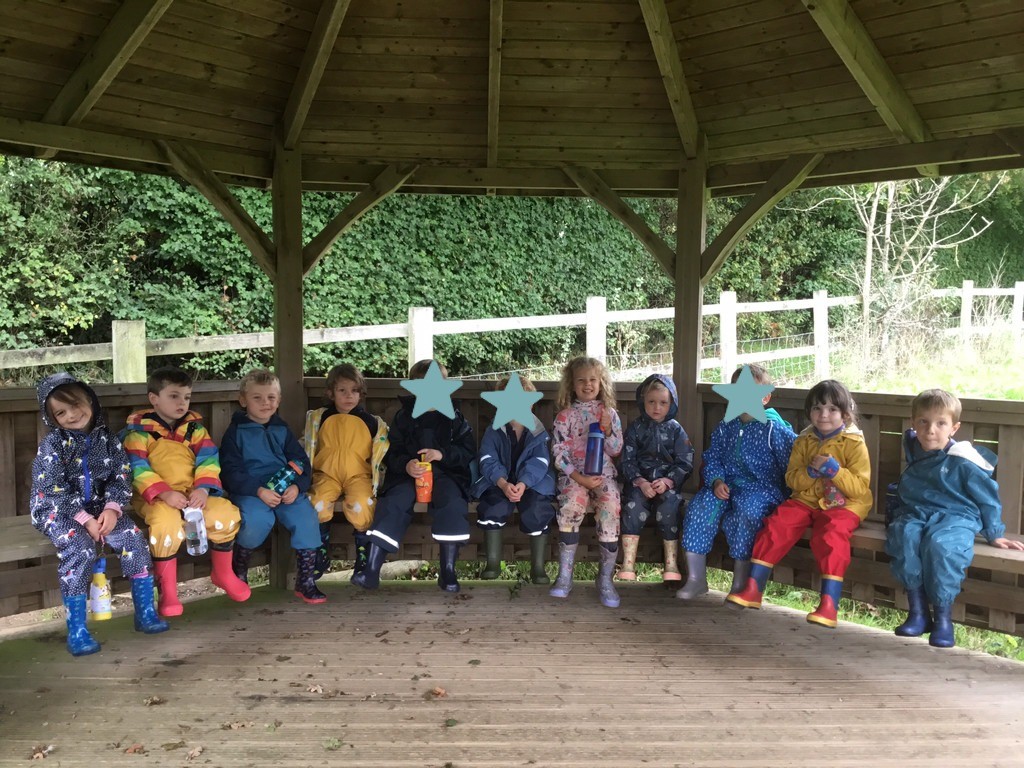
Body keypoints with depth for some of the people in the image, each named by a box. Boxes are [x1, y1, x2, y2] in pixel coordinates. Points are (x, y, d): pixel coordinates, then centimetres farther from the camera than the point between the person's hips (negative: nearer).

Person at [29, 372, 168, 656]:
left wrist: (112, 509, -19)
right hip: (57, 511, -4)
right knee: (79, 550, -31)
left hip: (99, 508, 4)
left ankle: (145, 613, -7)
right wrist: (85, 520, -23)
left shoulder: (107, 440, 2)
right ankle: (76, 631, -23)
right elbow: (54, 490, -16)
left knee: (134, 539, -19)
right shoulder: (52, 444, -9)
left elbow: (122, 478, -1)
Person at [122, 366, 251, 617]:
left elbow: (209, 459, 3)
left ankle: (222, 573, 8)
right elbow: (138, 469, -8)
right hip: (156, 498, -4)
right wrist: (165, 493, -22)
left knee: (226, 513, -21)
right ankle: (167, 591, -14)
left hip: (194, 494, 4)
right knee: (166, 523, -36)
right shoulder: (139, 429, 2)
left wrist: (203, 489, -16)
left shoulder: (194, 426, 13)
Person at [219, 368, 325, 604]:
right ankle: (238, 570, -2)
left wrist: (297, 486, -10)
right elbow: (230, 471, -5)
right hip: (249, 492, -3)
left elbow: (302, 462, 12)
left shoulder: (282, 430, 17)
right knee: (257, 520, -34)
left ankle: (305, 582, -11)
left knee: (305, 516, -24)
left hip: (286, 491, 4)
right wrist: (259, 491, -19)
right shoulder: (236, 432, 5)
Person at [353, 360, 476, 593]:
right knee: (394, 502, -28)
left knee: (451, 502, -32)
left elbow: (468, 451, 4)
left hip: (444, 473, -1)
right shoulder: (404, 416, 11)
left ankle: (448, 571, -25)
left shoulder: (453, 416, 10)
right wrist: (405, 465, -16)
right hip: (408, 473, 1)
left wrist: (442, 454, -15)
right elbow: (391, 453, 7)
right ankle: (371, 570, -30)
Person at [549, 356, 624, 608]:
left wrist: (607, 430, -9)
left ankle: (605, 578, -19)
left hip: (603, 474, 1)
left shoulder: (609, 413, 13)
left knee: (610, 507, -31)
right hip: (573, 474, -1)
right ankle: (564, 576, -24)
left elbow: (616, 450, 10)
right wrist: (579, 478, -16)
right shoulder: (565, 416, 6)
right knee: (571, 505, -34)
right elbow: (558, 452, -3)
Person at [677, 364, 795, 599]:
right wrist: (716, 481, -6)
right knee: (699, 507, -22)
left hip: (762, 487, -5)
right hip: (727, 485, 5)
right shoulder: (726, 428, 14)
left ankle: (740, 583, -23)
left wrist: (789, 497, -13)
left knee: (746, 511, -36)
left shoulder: (774, 428, -3)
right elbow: (712, 459, 14)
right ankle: (696, 578, -12)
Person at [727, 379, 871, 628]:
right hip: (807, 500, 5)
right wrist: (810, 471, -15)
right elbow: (792, 479, 5)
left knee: (831, 534, -33)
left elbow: (860, 488, -12)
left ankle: (829, 604, -32)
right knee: (775, 525, -15)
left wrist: (834, 470, -25)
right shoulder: (804, 441, 8)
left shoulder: (854, 444, -6)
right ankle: (753, 589, -10)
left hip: (843, 505, -4)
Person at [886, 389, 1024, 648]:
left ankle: (942, 618, -23)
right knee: (904, 535, -32)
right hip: (915, 515, 4)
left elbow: (988, 498, 4)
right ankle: (917, 612, -24)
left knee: (939, 544, -38)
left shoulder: (963, 461, -4)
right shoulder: (914, 454, 12)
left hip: (955, 518, -4)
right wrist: (900, 517, 25)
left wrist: (994, 534, 7)